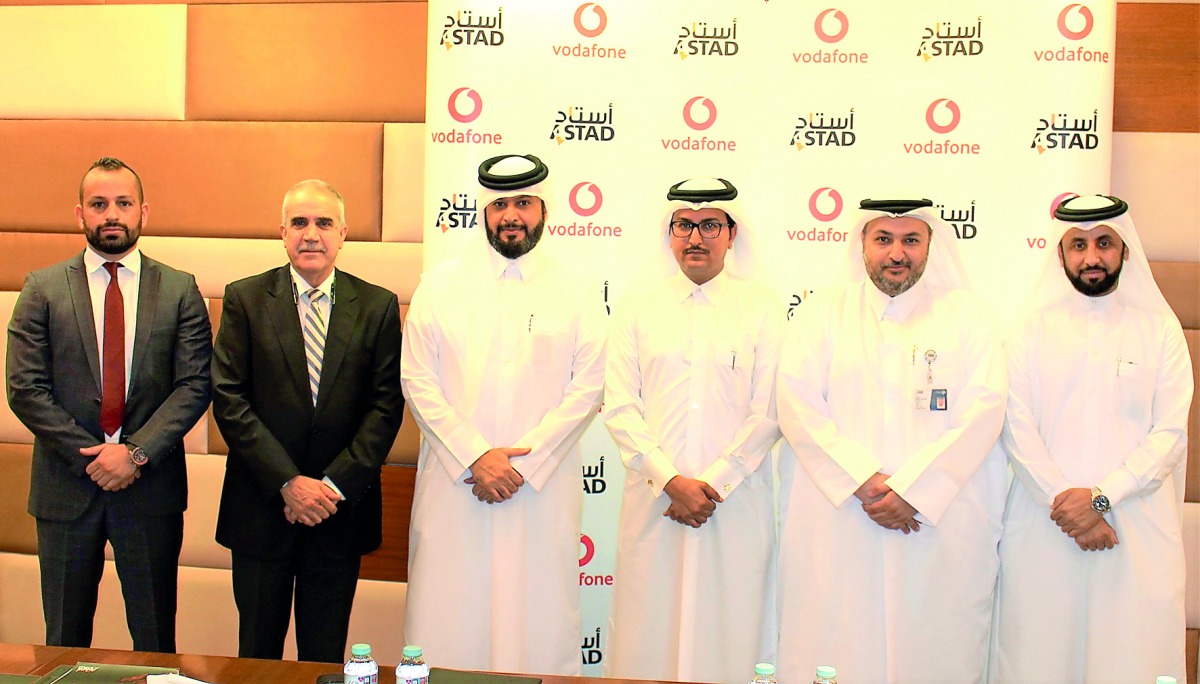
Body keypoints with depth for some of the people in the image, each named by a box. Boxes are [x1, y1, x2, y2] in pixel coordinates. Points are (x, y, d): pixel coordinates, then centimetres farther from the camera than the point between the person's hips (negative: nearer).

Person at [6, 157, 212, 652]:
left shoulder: (179, 290, 3)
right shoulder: (42, 290, 3)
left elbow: (195, 384, -4)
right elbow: (25, 389, -4)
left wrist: (137, 452, -16)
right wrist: (89, 457, -12)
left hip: (152, 486, 0)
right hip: (66, 486, 0)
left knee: (155, 639, 8)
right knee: (65, 642, 12)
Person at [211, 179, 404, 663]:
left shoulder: (378, 307, 2)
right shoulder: (245, 299, 0)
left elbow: (386, 405, -2)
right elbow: (229, 400, -6)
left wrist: (335, 485, -12)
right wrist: (288, 482, -14)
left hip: (341, 510, 1)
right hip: (262, 508, 0)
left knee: (325, 656, 11)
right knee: (258, 654, 12)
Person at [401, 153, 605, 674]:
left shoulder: (577, 294, 8)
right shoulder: (439, 286, 10)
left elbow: (587, 388, 0)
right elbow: (418, 382, 2)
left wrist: (523, 463, -10)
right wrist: (475, 457, -10)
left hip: (543, 489, 0)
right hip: (452, 485, 1)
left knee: (540, 625, 1)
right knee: (449, 621, 2)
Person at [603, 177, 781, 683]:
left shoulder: (762, 312, 6)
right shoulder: (637, 309, 9)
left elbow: (767, 414, 0)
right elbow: (620, 407, 1)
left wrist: (714, 483, -10)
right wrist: (672, 481, -9)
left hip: (738, 503, -1)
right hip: (653, 500, 1)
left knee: (729, 634, 1)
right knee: (649, 635, 2)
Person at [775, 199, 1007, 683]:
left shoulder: (965, 316, 9)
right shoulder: (822, 313, 10)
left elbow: (984, 412, -3)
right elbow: (797, 406, -1)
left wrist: (912, 490, -13)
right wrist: (865, 482, -12)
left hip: (942, 525, 0)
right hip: (835, 526, 0)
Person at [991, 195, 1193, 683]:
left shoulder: (1159, 327, 7)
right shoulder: (1034, 328, 7)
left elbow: (1171, 432, -1)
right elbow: (1017, 428, -1)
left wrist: (1101, 496, -12)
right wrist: (1063, 499, -12)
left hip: (1137, 525, 0)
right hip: (1043, 526, 0)